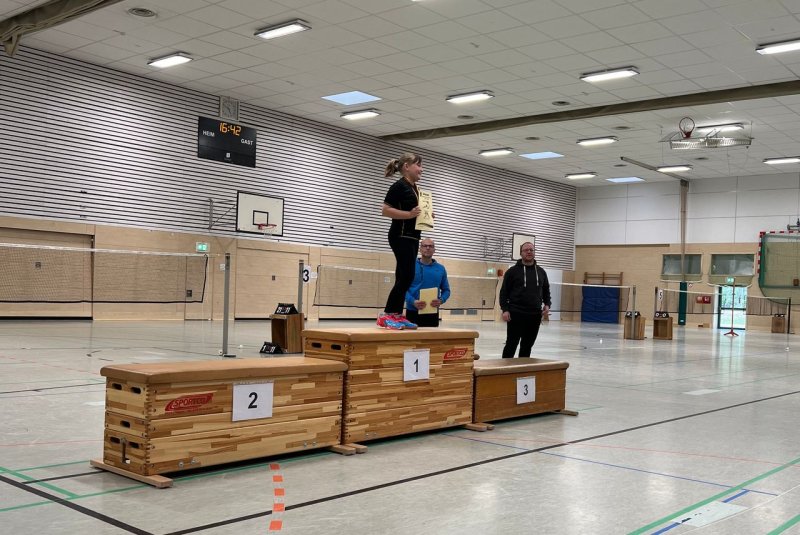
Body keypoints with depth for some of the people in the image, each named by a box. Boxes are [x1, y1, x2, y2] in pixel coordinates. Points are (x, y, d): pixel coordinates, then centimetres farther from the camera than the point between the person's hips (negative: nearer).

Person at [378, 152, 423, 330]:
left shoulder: (415, 188, 17)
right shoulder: (399, 186, -10)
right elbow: (385, 210, -16)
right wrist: (409, 214, -24)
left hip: (412, 237, 9)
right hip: (401, 236, -9)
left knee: (404, 278, 7)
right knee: (406, 276, -13)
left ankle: (397, 315, 10)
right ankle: (386, 315, -8)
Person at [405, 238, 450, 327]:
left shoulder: (441, 269, 9)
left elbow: (446, 290, 12)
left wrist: (441, 300, -9)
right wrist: (413, 301, -20)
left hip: (433, 313, 3)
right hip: (413, 312, -2)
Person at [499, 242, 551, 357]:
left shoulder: (541, 272, 13)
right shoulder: (513, 271, 0)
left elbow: (546, 291, 21)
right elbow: (504, 292, -2)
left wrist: (547, 304, 3)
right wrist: (505, 309, -12)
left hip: (535, 315, 4)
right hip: (516, 314, -4)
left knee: (527, 346, 9)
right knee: (511, 345, -1)